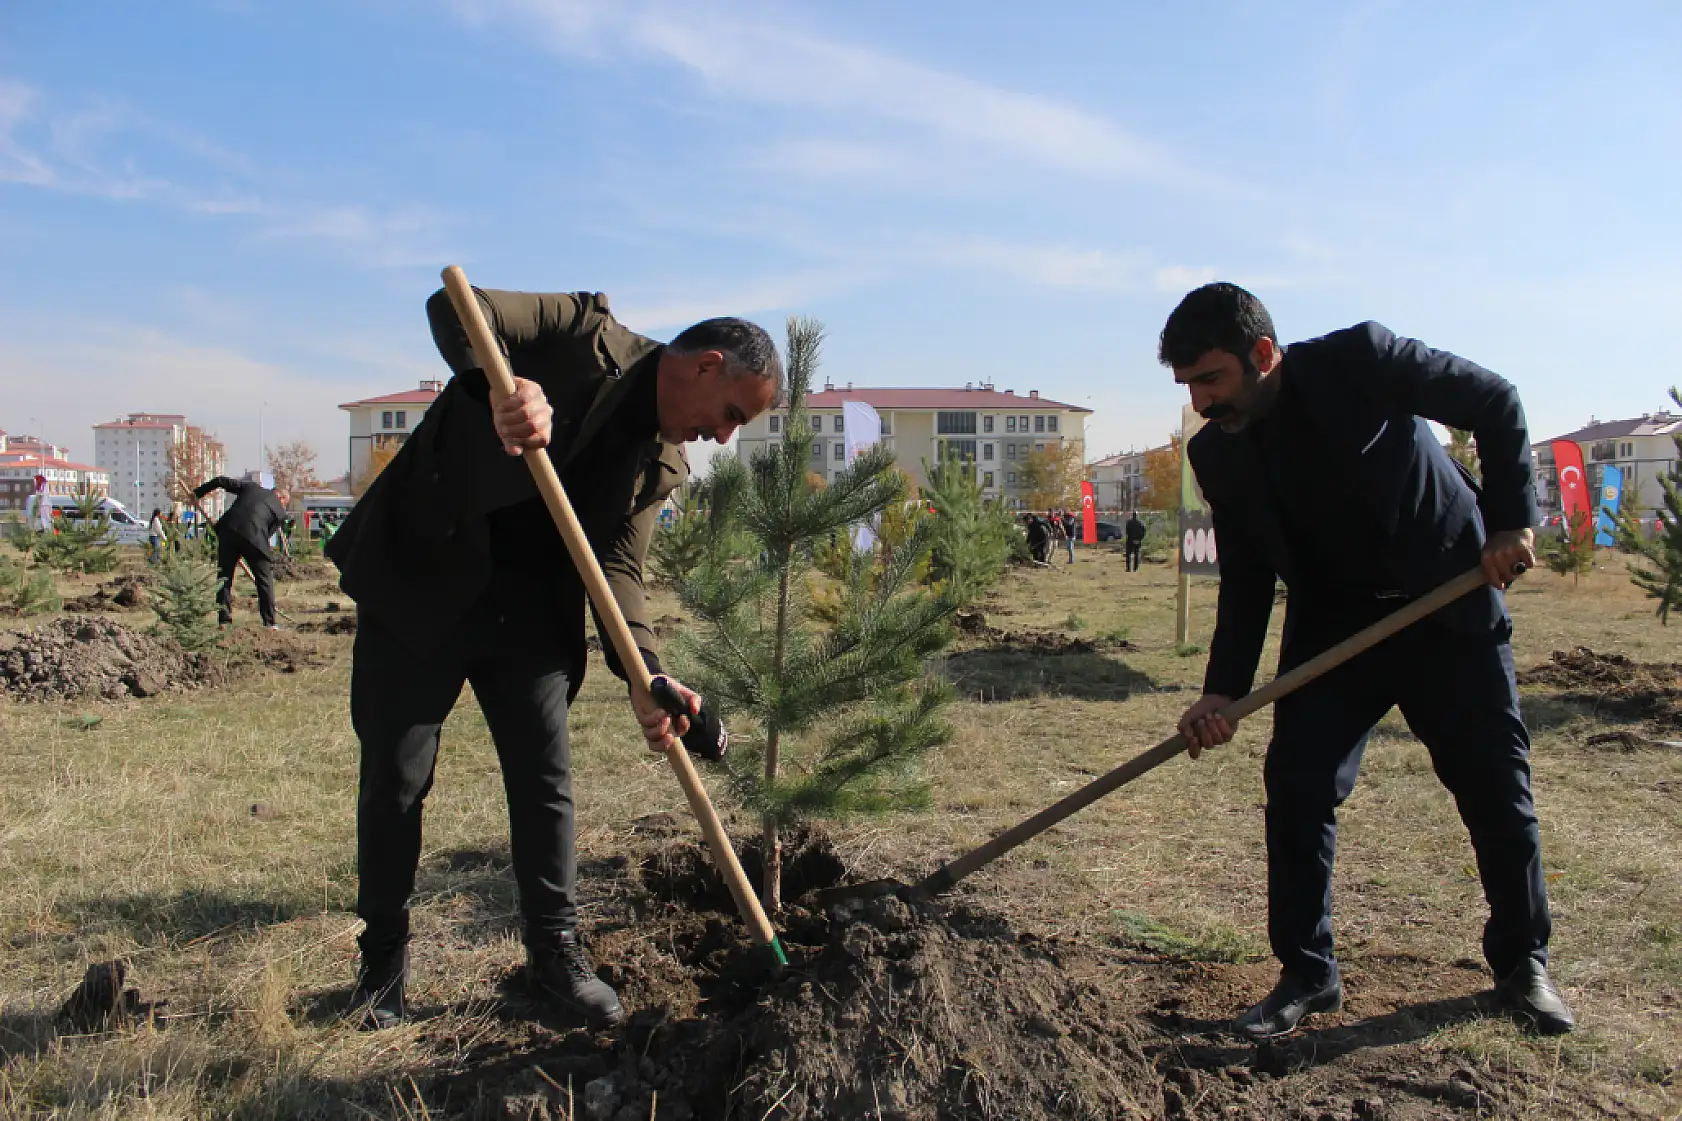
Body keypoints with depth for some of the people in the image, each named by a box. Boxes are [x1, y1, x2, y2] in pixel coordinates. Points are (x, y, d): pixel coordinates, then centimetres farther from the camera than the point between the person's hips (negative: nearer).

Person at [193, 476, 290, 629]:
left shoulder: (251, 486, 23)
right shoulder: (281, 511, 15)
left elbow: (221, 481, 19)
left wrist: (197, 492, 27)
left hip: (228, 528, 3)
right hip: (253, 536, -3)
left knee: (224, 576, 14)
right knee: (265, 579, 10)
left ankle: (224, 620, 14)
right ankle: (270, 622, 10)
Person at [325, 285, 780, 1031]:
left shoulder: (663, 465, 4)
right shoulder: (583, 334, -9)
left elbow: (617, 567, -3)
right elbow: (454, 306, -20)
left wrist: (645, 676, -19)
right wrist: (504, 385, -41)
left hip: (525, 606, 5)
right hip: (417, 577, -4)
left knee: (547, 779, 3)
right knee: (395, 779, 3)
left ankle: (555, 952, 20)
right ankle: (383, 962, 22)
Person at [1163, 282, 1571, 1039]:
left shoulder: (1357, 360, -19)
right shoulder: (1216, 453, -7)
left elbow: (1495, 403, -8)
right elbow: (1246, 577, -2)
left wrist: (1511, 520, -15)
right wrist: (1223, 690, -11)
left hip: (1449, 609, -3)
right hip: (1333, 629, 3)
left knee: (1497, 789, 6)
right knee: (1295, 787, -7)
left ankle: (1523, 964, 29)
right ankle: (1307, 975, 9)